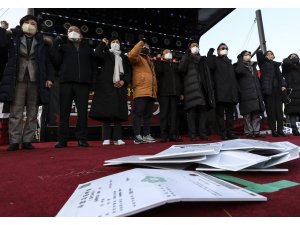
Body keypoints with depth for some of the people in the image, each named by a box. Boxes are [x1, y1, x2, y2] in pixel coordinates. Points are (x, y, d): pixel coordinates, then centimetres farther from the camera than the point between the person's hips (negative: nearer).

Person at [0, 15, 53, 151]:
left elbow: (47, 62, 9)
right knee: (16, 112, -4)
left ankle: (27, 140, 6)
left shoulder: (42, 43, 13)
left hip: (36, 81, 1)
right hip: (18, 80, 0)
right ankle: (14, 141, 0)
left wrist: (49, 78, -1)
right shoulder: (13, 38, 14)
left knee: (32, 113, 0)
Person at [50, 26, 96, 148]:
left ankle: (82, 138, 0)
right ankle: (62, 139, 3)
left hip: (83, 83, 0)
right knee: (64, 111, -2)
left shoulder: (88, 49, 21)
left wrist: (92, 80, 1)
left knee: (83, 111, -4)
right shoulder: (63, 47, 19)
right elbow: (56, 62, 6)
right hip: (66, 82, 0)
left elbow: (93, 66, 16)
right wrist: (55, 44, 2)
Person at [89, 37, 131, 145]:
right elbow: (97, 54, -9)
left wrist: (124, 81, -5)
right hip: (106, 87, -2)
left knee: (118, 112, -2)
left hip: (120, 87, 3)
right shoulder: (105, 55, 14)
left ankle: (118, 138, -1)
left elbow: (129, 72, 14)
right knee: (106, 111, -7)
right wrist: (103, 43, 6)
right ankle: (106, 138, -5)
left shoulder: (124, 58, 22)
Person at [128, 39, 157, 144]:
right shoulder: (138, 58, 7)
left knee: (148, 115, 7)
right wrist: (141, 42, -9)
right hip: (141, 91, -8)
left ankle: (146, 135, 13)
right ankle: (137, 136, -8)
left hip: (151, 92, 8)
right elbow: (131, 55, -18)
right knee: (138, 113, -10)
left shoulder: (149, 60, 29)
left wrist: (155, 90, 18)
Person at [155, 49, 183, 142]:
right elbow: (158, 71, -8)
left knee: (174, 113, 0)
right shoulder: (160, 63, 14)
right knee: (164, 113, -6)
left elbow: (181, 77, 18)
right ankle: (164, 135, -4)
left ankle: (173, 135, 4)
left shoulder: (176, 64, 24)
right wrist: (159, 60, 0)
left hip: (175, 92, 3)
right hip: (164, 92, -3)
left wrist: (181, 92, 9)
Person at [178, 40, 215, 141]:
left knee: (203, 110, -1)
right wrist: (187, 55, -7)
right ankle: (192, 134, -6)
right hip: (191, 87, -4)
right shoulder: (186, 58, 13)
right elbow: (181, 69, -7)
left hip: (202, 87, 4)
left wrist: (209, 87, 4)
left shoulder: (203, 59, 24)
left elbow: (207, 73, 16)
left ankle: (202, 133, 2)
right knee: (192, 110, -8)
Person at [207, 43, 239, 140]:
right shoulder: (215, 60, 8)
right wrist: (211, 51, -10)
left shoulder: (229, 62, 26)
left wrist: (236, 91, 13)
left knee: (230, 113, 6)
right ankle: (223, 134, 1)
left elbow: (234, 77, 23)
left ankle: (230, 132, 12)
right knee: (220, 113, -3)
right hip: (220, 92, -6)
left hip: (231, 93, 6)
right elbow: (210, 65, -17)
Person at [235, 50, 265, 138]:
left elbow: (257, 80, 24)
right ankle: (248, 132, 1)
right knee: (247, 114, -6)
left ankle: (256, 132, 11)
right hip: (246, 95, -6)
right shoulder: (239, 66, 2)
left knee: (257, 114, 5)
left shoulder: (253, 66, 21)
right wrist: (241, 59, -13)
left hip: (256, 94, 7)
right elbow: (238, 71, -25)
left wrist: (259, 93, 16)